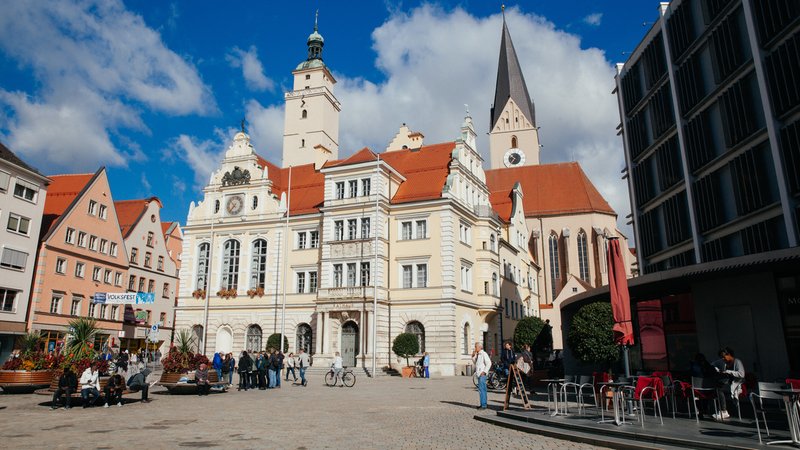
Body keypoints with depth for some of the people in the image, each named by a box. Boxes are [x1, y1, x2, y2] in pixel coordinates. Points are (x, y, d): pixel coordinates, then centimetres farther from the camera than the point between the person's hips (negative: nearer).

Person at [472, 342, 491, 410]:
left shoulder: (483, 354, -13)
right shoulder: (478, 354, 14)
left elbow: (489, 363, -18)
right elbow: (475, 362, 26)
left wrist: (484, 372, -18)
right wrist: (473, 356, 10)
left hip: (482, 374, -10)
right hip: (479, 374, 10)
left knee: (481, 389, -10)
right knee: (482, 389, 15)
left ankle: (483, 405, -6)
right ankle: (483, 404, 23)